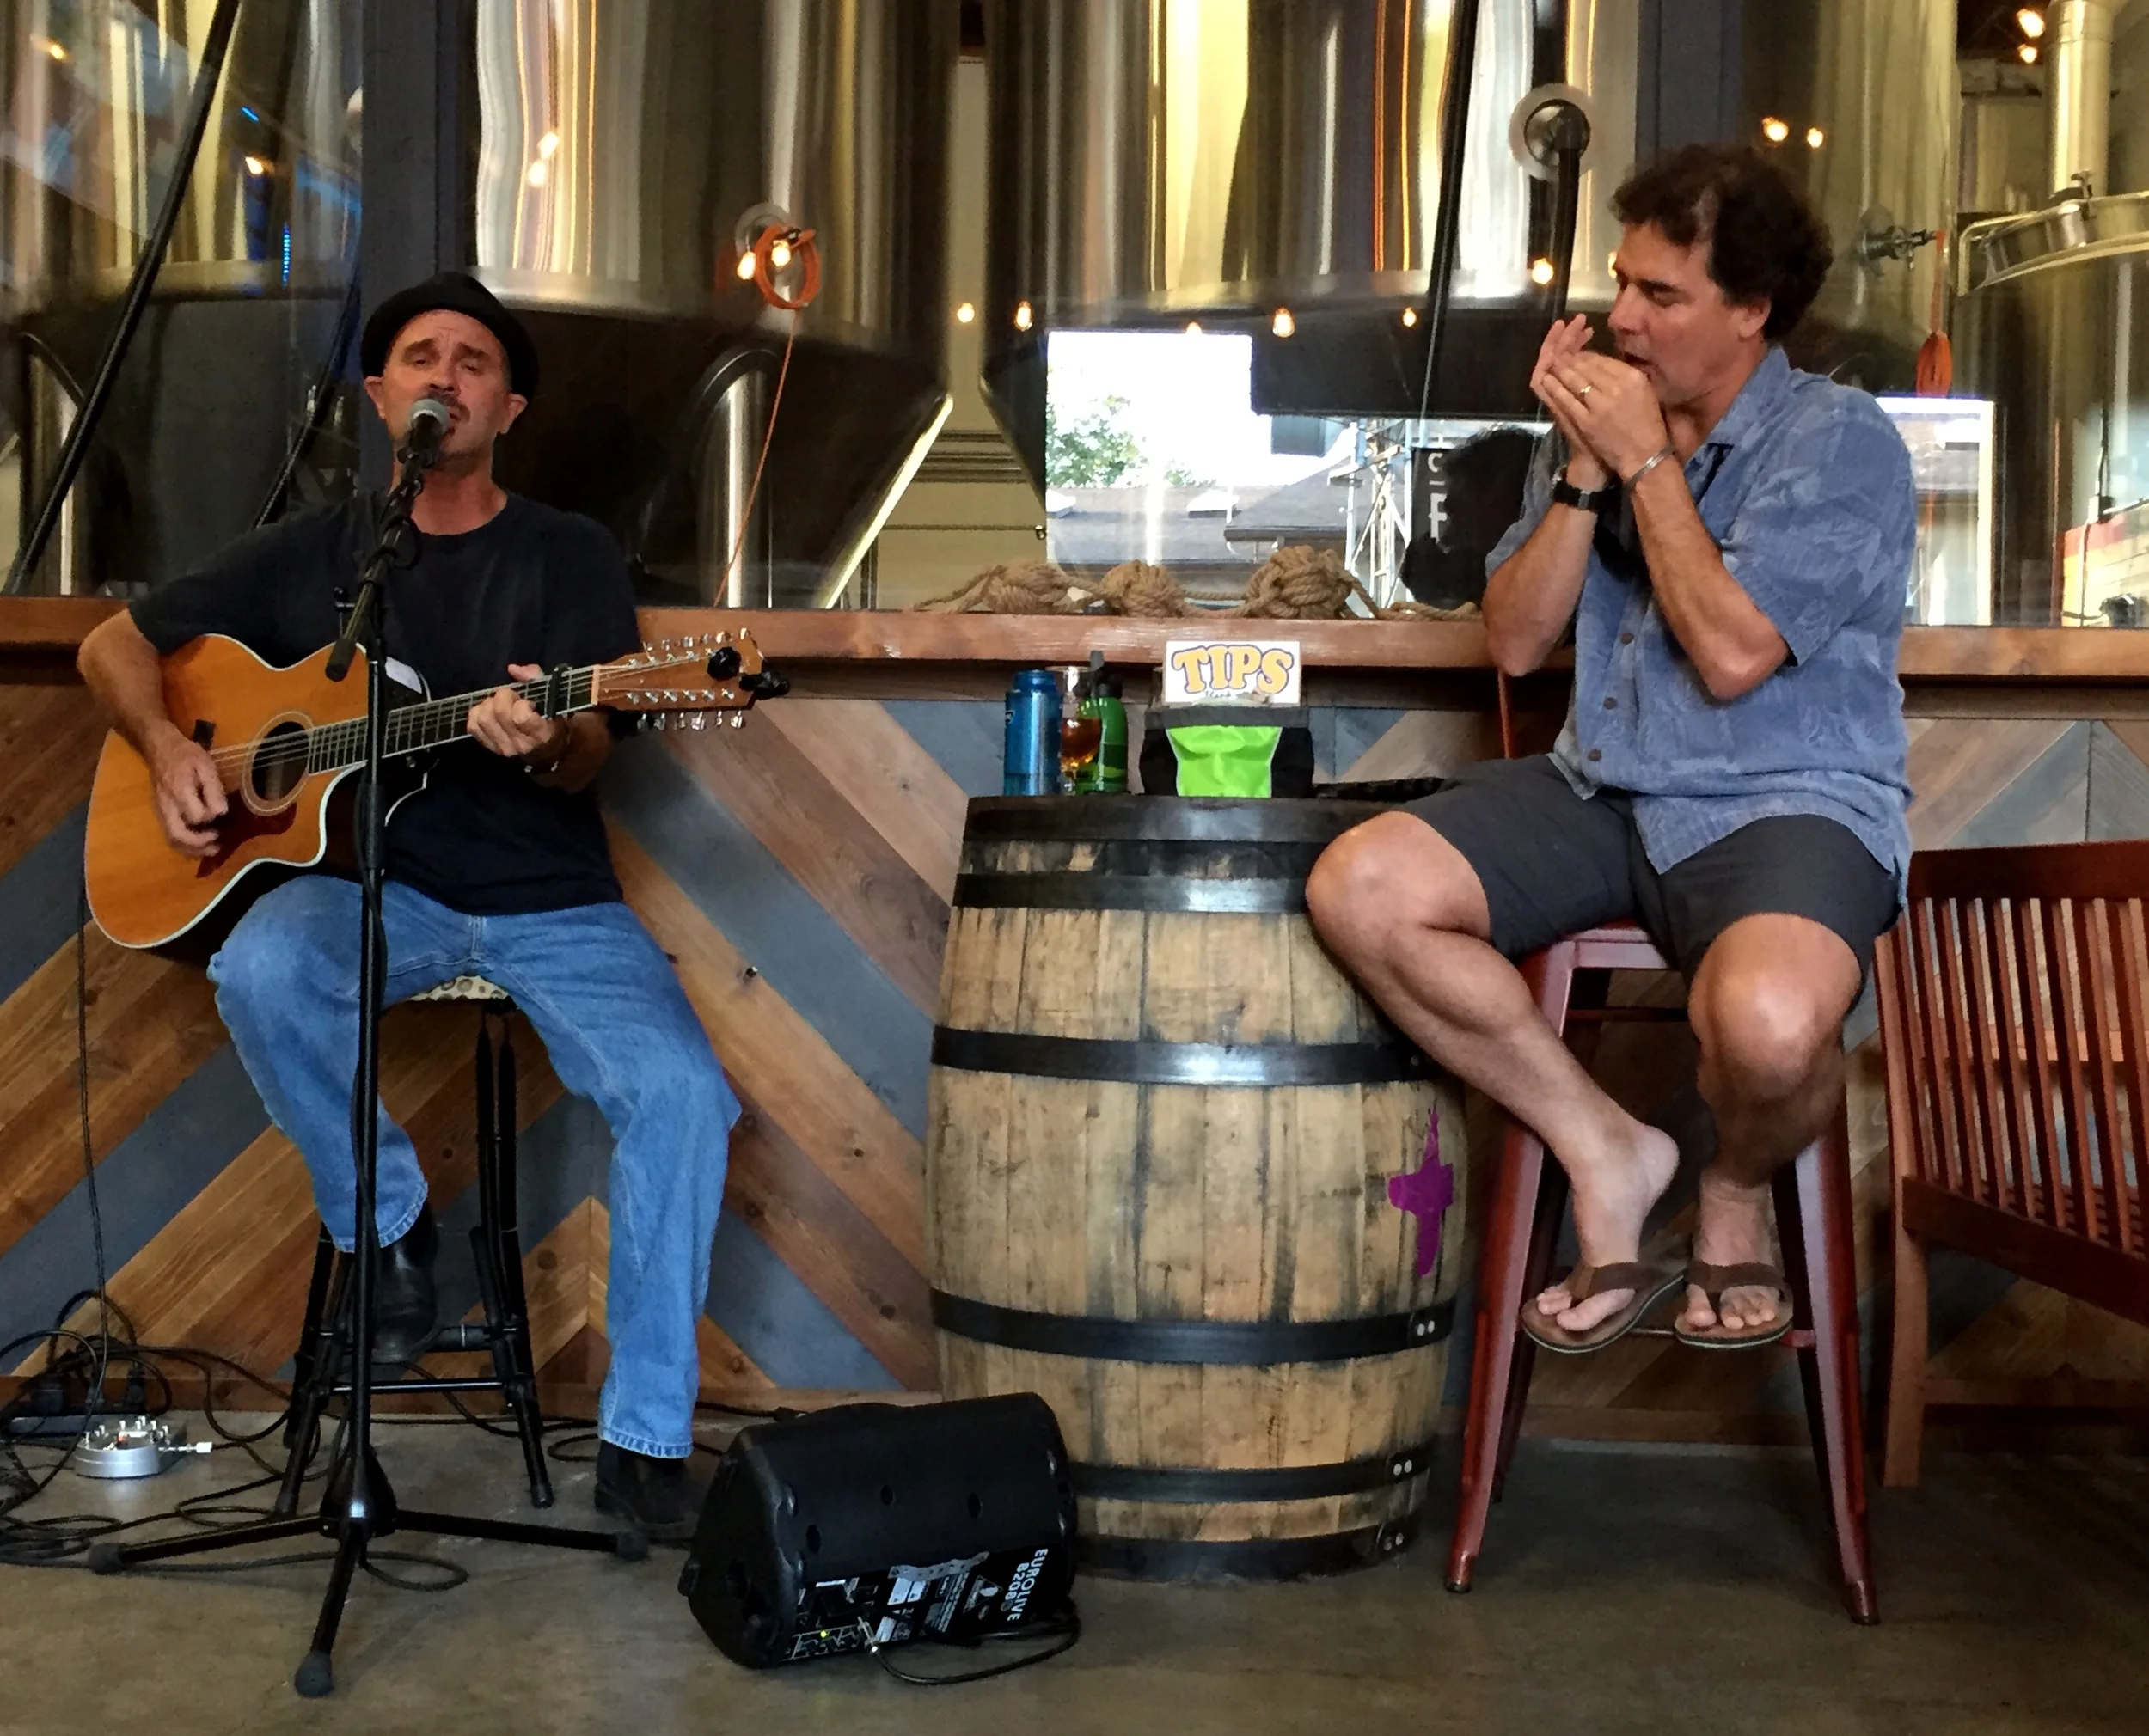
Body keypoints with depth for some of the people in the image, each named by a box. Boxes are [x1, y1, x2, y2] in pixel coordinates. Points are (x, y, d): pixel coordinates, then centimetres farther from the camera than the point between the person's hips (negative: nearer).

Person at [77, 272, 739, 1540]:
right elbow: (116, 642, 16)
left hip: (553, 904, -1)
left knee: (684, 1093, -26)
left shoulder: (571, 558, 5)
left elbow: (587, 760, -7)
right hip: (376, 886, 1)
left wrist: (545, 741, -32)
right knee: (261, 967, -34)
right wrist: (170, 749, -5)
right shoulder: (316, 552, 11)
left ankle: (647, 1441, -13)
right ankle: (390, 1224, -8)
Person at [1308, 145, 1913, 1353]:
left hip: (1787, 803, -6)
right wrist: (1584, 471, -6)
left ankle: (1739, 1196, 3)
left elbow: (1731, 654, -17)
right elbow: (1517, 642, 6)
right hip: (1605, 792, 6)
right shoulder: (1604, 422, 11)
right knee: (1358, 889, -17)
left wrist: (1647, 461, -11)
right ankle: (1606, 1150, -2)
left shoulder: (1841, 441, -6)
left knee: (1770, 1022, -38)